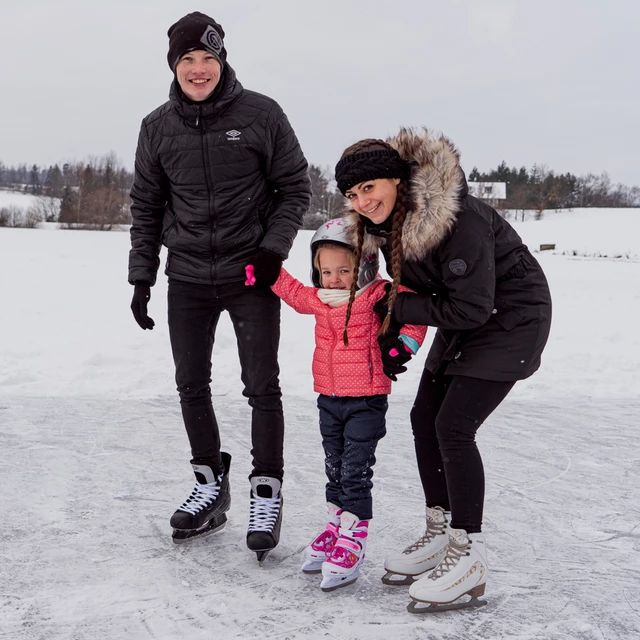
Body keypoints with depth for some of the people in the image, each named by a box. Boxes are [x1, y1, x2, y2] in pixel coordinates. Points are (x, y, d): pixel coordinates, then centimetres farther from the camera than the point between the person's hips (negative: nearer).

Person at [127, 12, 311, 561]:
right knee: (191, 385, 9)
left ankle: (266, 492, 13)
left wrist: (273, 248, -13)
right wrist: (141, 276, 6)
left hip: (251, 274, -3)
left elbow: (295, 188, 0)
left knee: (262, 386, -2)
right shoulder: (158, 127, 3)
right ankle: (211, 485, 26)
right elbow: (146, 206, 10)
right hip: (187, 278, 4)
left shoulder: (261, 114, -6)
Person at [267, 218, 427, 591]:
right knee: (335, 469, 17)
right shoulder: (319, 299, 6)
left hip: (366, 401, -7)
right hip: (329, 399, 7)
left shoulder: (379, 296, -14)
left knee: (356, 472, -5)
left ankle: (353, 541, 2)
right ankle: (337, 526, 31)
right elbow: (294, 292, 24)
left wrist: (404, 344, -21)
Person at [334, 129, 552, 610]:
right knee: (424, 418, 7)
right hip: (463, 319, 9)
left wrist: (400, 309, -19)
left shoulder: (459, 218, -32)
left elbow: (471, 307, -29)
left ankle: (469, 558, -3)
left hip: (512, 318, -9)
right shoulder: (384, 222, -5)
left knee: (453, 427, -15)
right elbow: (408, 282, 9)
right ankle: (440, 535, 22)